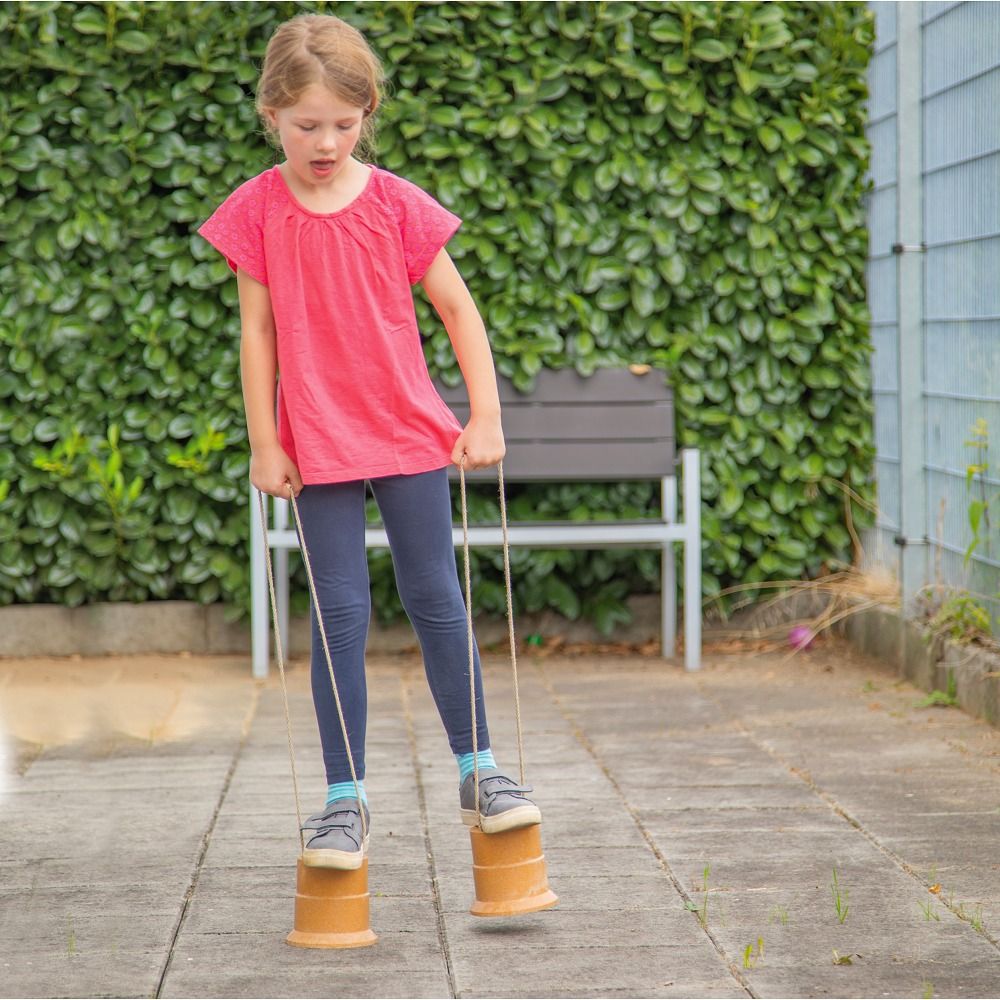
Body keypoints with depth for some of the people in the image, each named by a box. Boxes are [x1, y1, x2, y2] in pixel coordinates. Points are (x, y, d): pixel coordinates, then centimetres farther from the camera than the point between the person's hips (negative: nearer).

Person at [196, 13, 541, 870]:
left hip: (410, 436, 0)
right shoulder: (257, 211, -4)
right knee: (340, 614, 0)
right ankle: (345, 799, 7)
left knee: (435, 600, 5)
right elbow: (257, 331, 0)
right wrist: (264, 444, -1)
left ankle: (478, 770, 17)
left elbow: (458, 309, 0)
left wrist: (486, 416, -5)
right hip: (317, 446, 0)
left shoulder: (397, 205, -5)